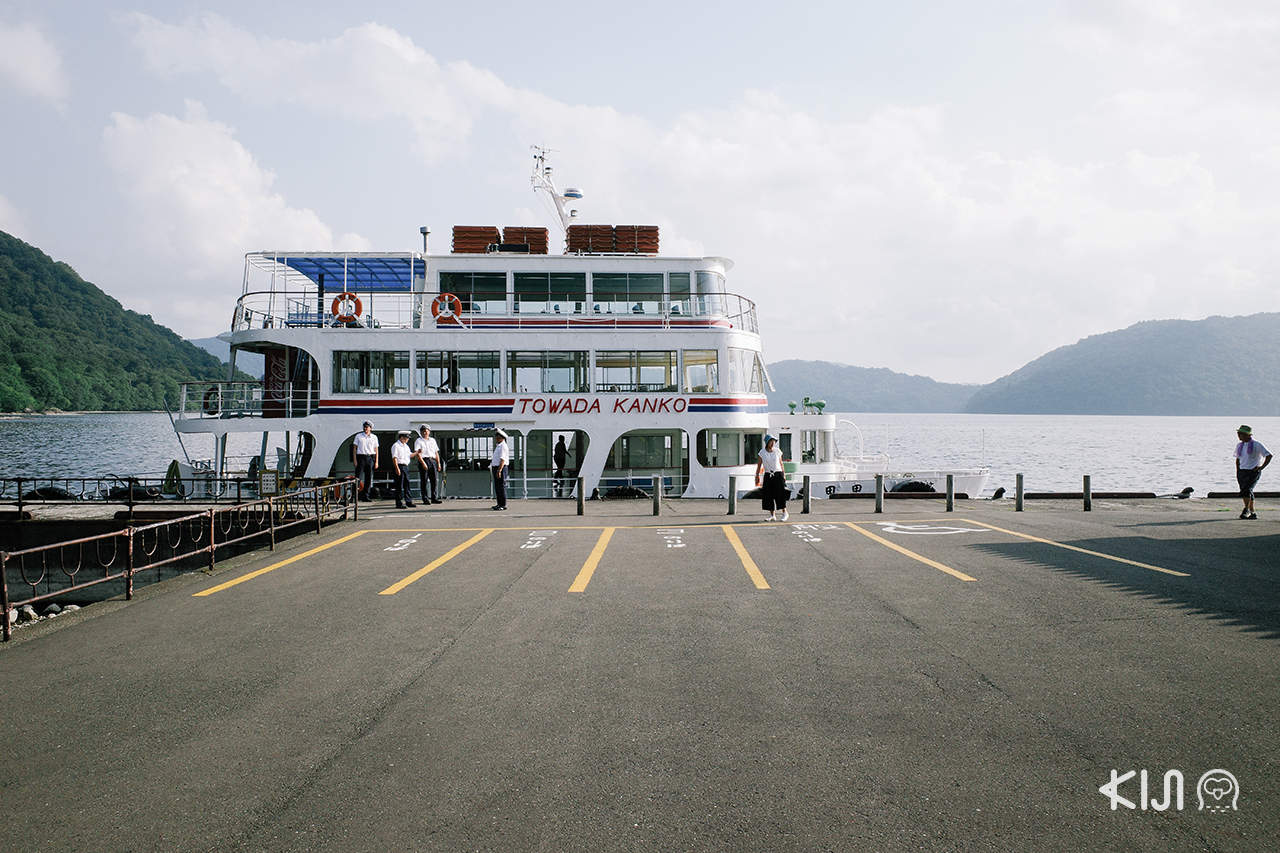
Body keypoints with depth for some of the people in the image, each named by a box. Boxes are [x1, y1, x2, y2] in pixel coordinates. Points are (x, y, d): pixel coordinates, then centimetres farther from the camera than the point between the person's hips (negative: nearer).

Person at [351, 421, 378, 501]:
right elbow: (354, 448, 4)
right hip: (361, 457, -2)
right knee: (359, 477, -9)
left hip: (370, 458, 2)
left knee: (369, 478, 4)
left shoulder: (374, 437, 10)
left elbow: (376, 450, 10)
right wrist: (355, 460, -5)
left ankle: (366, 496, 10)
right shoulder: (358, 436, 4)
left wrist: (376, 462, 3)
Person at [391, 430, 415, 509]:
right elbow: (394, 458, -15)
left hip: (406, 466, 8)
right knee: (399, 486, -5)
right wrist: (397, 468, -21)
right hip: (399, 466, -8)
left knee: (407, 485, 9)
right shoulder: (396, 446, -10)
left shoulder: (406, 446, 17)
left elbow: (409, 455, 26)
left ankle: (409, 501, 14)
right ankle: (399, 503, -2)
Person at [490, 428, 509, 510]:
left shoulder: (503, 446, -13)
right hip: (496, 467, 10)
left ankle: (503, 505, -8)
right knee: (497, 486, 13)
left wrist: (499, 470, -26)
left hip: (501, 468, -10)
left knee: (501, 486, -9)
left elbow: (502, 459, -21)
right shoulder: (498, 446, 19)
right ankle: (499, 503, 19)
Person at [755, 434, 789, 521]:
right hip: (767, 476, 1)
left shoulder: (778, 451, 1)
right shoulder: (762, 452, 1)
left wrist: (784, 475, 9)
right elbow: (759, 465, 7)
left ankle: (785, 513, 4)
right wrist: (757, 476, 4)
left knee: (780, 494, -7)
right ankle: (772, 515, 8)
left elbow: (781, 464, 9)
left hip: (778, 475, -1)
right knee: (768, 495, 0)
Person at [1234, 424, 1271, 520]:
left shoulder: (1256, 444, -7)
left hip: (1253, 472, -6)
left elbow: (1269, 455, -6)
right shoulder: (1239, 446, 12)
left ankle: (1246, 509, -14)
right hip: (1242, 472, 6)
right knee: (1247, 493, 6)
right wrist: (1237, 472, 15)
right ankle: (1252, 513, 14)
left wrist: (1261, 467, -11)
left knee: (1246, 490, -22)